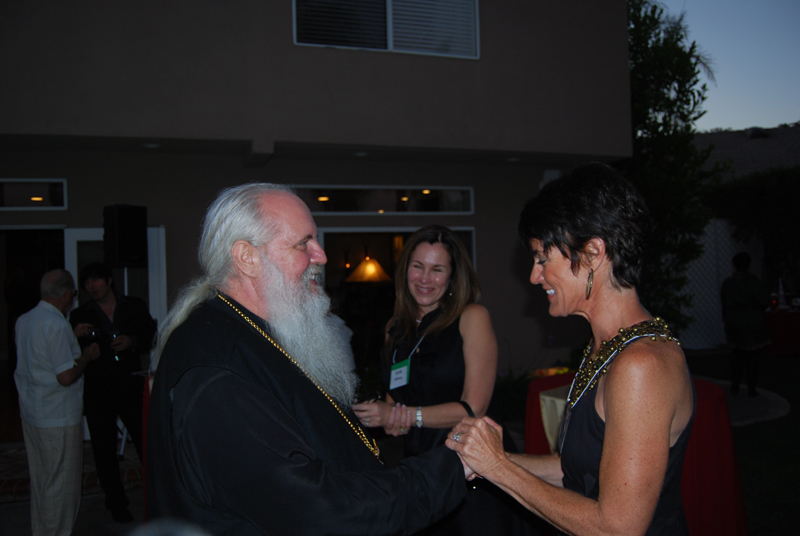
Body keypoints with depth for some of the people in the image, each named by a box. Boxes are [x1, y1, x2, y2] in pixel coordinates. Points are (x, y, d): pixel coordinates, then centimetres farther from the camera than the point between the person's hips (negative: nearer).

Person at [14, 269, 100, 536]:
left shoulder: (24, 320, 6)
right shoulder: (58, 325, -21)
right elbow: (66, 376, -24)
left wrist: (71, 336, 22)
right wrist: (87, 355, -8)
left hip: (30, 413, 9)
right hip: (58, 418, -9)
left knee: (40, 479, 19)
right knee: (61, 483, 4)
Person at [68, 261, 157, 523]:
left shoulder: (135, 306, 6)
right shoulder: (79, 315, 5)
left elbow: (152, 337, 9)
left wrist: (132, 341, -10)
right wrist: (78, 338, -16)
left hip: (130, 386, 0)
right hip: (97, 391, 1)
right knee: (105, 451, 9)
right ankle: (116, 503, 25)